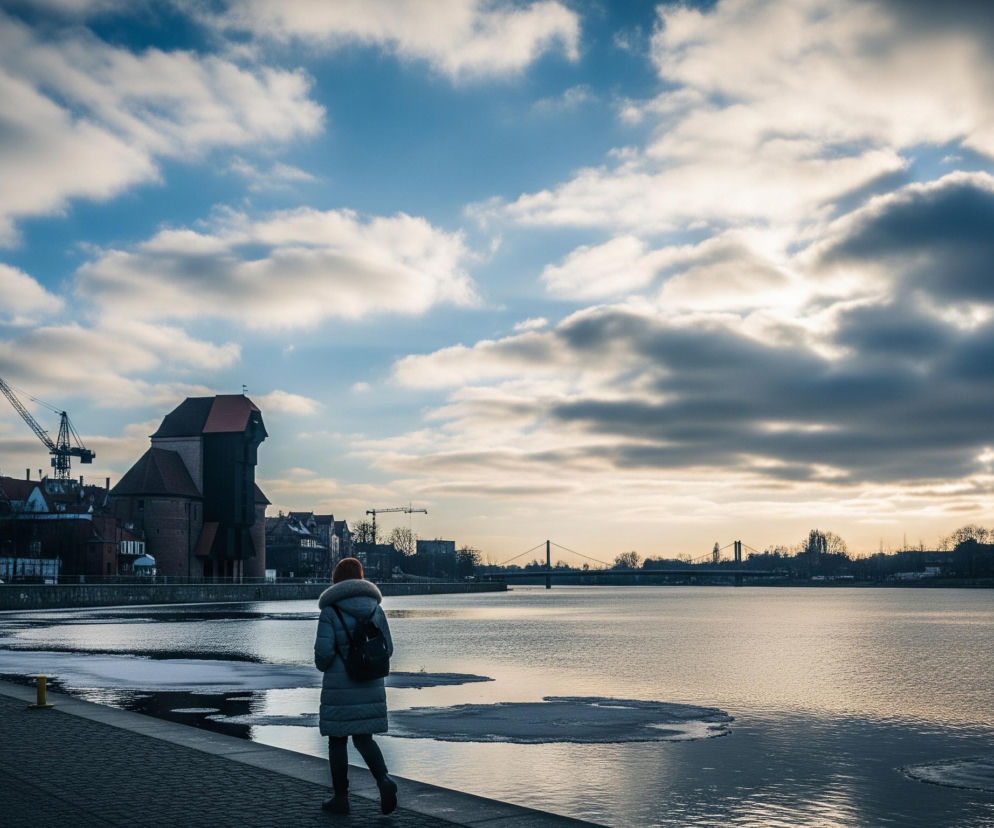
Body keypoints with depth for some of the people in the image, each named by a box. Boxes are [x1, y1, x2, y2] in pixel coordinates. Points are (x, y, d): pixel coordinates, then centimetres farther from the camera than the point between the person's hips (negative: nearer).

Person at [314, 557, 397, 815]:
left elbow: (323, 651, -17)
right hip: (370, 685, 4)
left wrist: (322, 665, 5)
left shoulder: (330, 612, -10)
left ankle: (340, 798, 16)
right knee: (363, 739, 13)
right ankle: (384, 780, -9)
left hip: (340, 687, -4)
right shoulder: (375, 609, 3)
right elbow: (387, 649, 5)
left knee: (337, 740, 10)